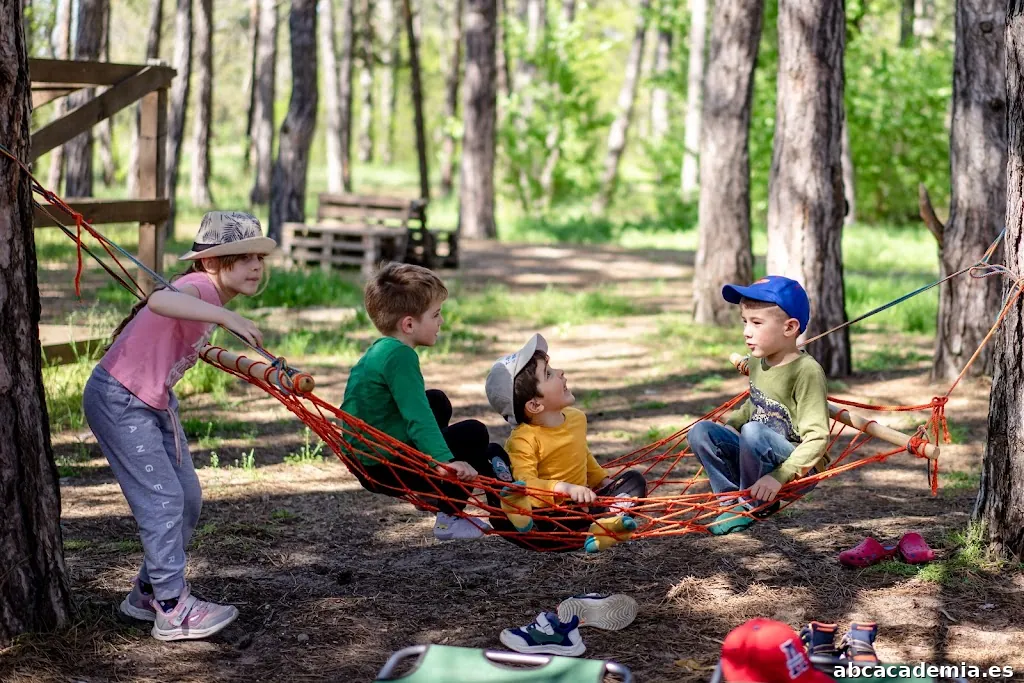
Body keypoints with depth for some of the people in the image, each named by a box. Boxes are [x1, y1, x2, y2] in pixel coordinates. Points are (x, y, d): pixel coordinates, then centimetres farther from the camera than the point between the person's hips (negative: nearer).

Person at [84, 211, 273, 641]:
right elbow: (160, 300, -48)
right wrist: (225, 317, -57)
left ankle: (148, 592, 24)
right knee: (162, 497, -12)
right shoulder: (201, 286, -23)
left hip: (155, 403, 10)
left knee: (188, 498, 11)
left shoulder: (209, 295, 5)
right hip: (117, 400, -10)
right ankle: (173, 610, -6)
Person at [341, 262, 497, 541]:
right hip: (385, 470, -10)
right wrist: (445, 460, -40)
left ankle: (432, 493, 25)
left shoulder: (379, 350, 10)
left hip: (364, 460, 10)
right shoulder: (400, 356, -21)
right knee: (473, 434, -5)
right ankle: (449, 519, -2)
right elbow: (417, 417, -32)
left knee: (437, 402, 25)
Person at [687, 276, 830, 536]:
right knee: (701, 431, -8)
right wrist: (728, 425, 4)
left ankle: (754, 505, -10)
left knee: (753, 432, -33)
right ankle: (733, 500, -3)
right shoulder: (758, 363, 5)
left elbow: (817, 439, -24)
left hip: (800, 468, -7)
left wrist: (779, 476, -33)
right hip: (761, 461, 7)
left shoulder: (807, 371, -19)